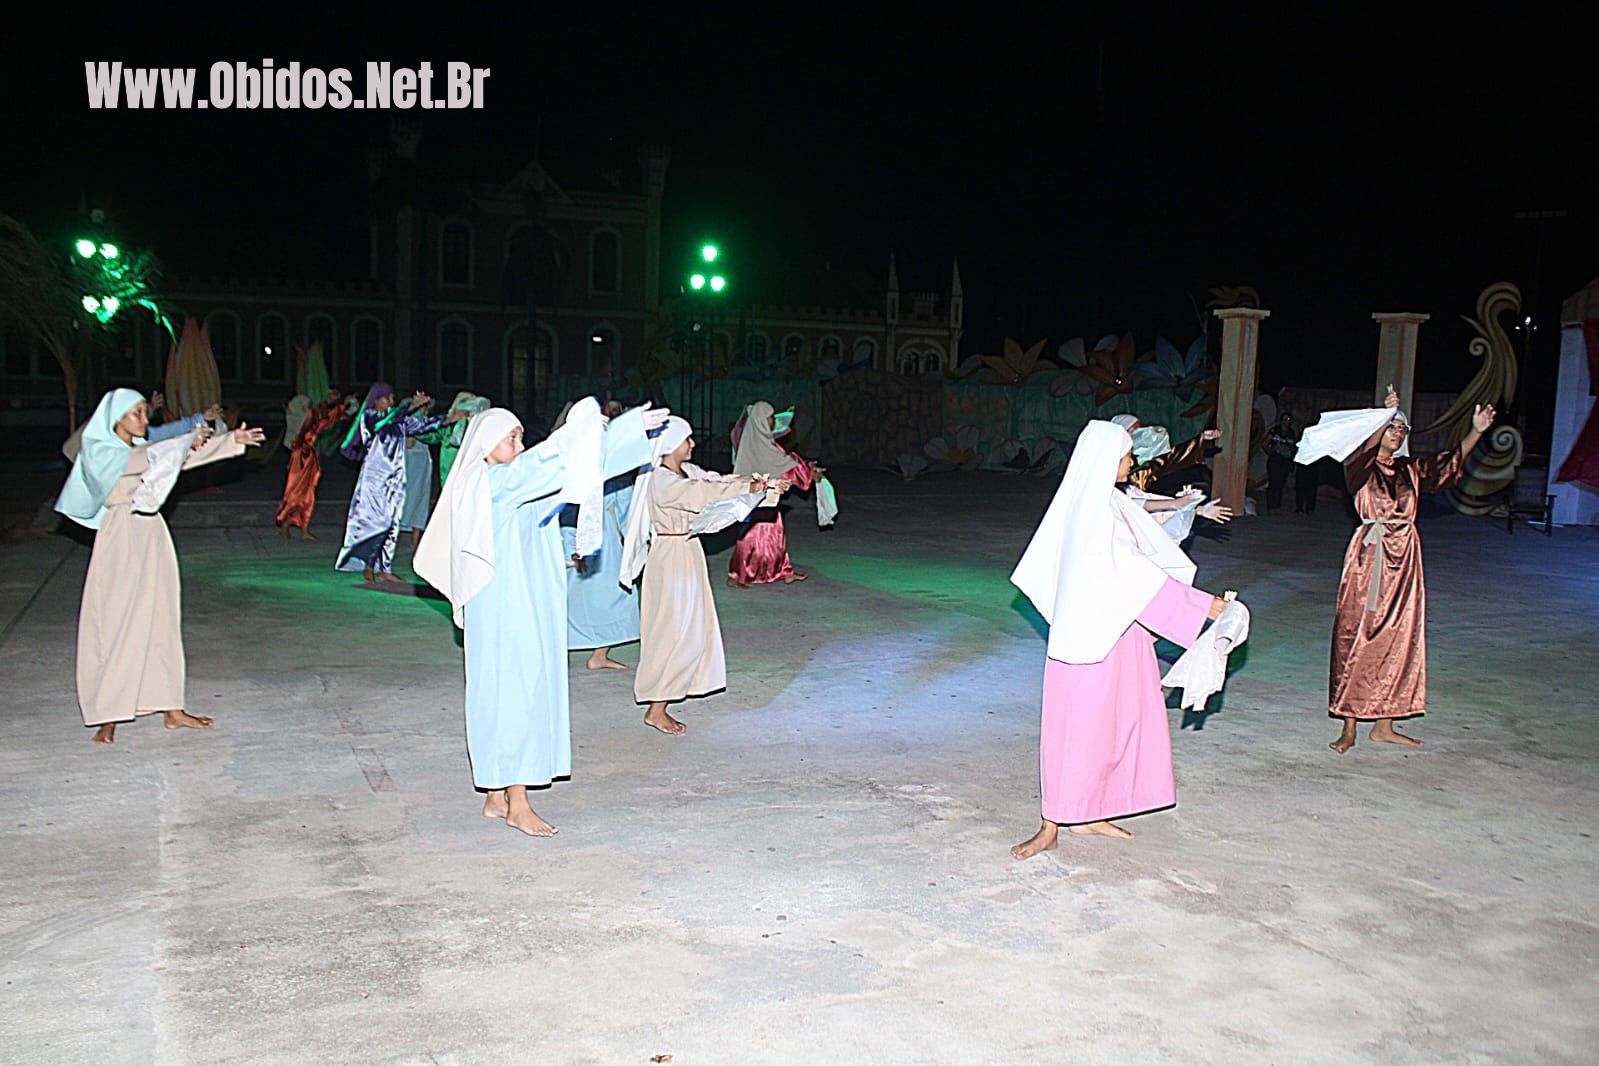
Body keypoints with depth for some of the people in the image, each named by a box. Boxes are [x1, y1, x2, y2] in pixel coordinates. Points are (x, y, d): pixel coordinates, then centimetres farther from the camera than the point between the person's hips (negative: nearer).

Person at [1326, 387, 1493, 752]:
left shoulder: (1410, 469, 14)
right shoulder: (1361, 467, -2)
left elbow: (1451, 462, 17)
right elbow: (1361, 453, -23)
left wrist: (1476, 432, 6)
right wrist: (1386, 417, -32)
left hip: (1405, 556, 6)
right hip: (1370, 554, -6)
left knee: (1399, 638, 7)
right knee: (1357, 636, -6)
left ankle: (1383, 725, 15)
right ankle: (1349, 728, -2)